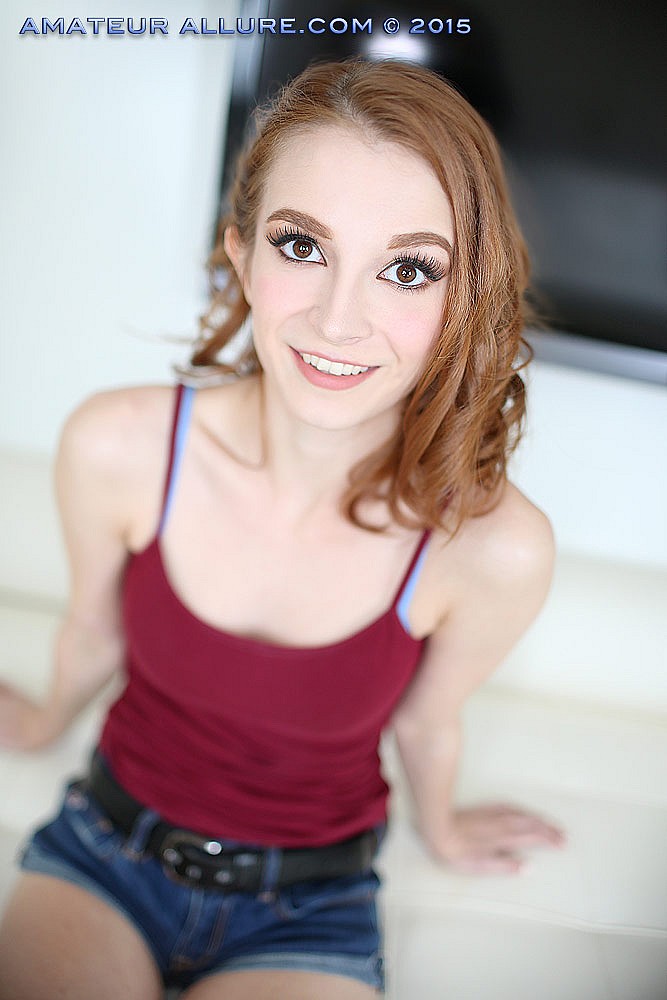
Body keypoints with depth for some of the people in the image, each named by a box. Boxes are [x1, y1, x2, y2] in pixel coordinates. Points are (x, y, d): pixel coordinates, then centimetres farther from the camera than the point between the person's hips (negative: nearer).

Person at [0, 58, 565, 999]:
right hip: (103, 852, 1)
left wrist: (439, 827, 15)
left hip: (307, 915, 0)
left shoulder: (495, 550, -27)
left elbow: (424, 720, -5)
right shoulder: (117, 448, -23)